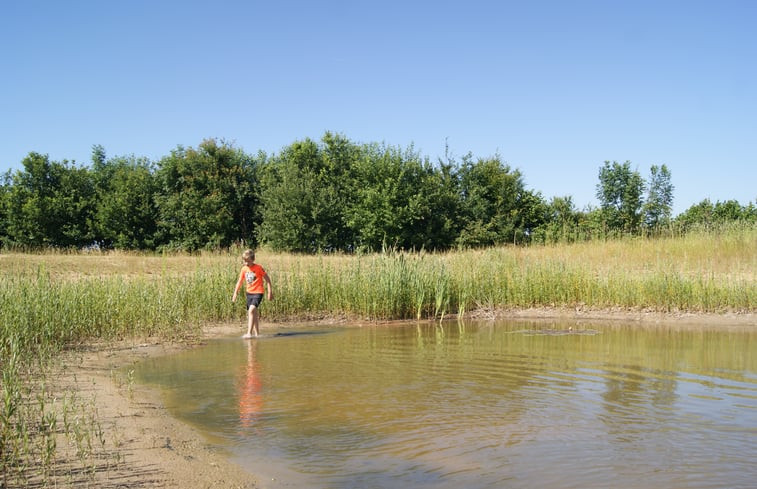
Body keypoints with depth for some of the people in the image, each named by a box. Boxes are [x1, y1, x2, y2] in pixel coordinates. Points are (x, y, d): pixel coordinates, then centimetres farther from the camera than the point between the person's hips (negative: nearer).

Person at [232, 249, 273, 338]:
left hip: (258, 292, -6)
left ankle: (249, 333, -24)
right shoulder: (244, 269, 4)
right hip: (249, 293, 6)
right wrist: (235, 293, 7)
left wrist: (270, 292, -6)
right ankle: (257, 333, 21)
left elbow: (267, 279, -5)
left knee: (251, 310, -22)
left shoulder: (258, 268, -10)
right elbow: (240, 281, 13)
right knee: (254, 313, 12)